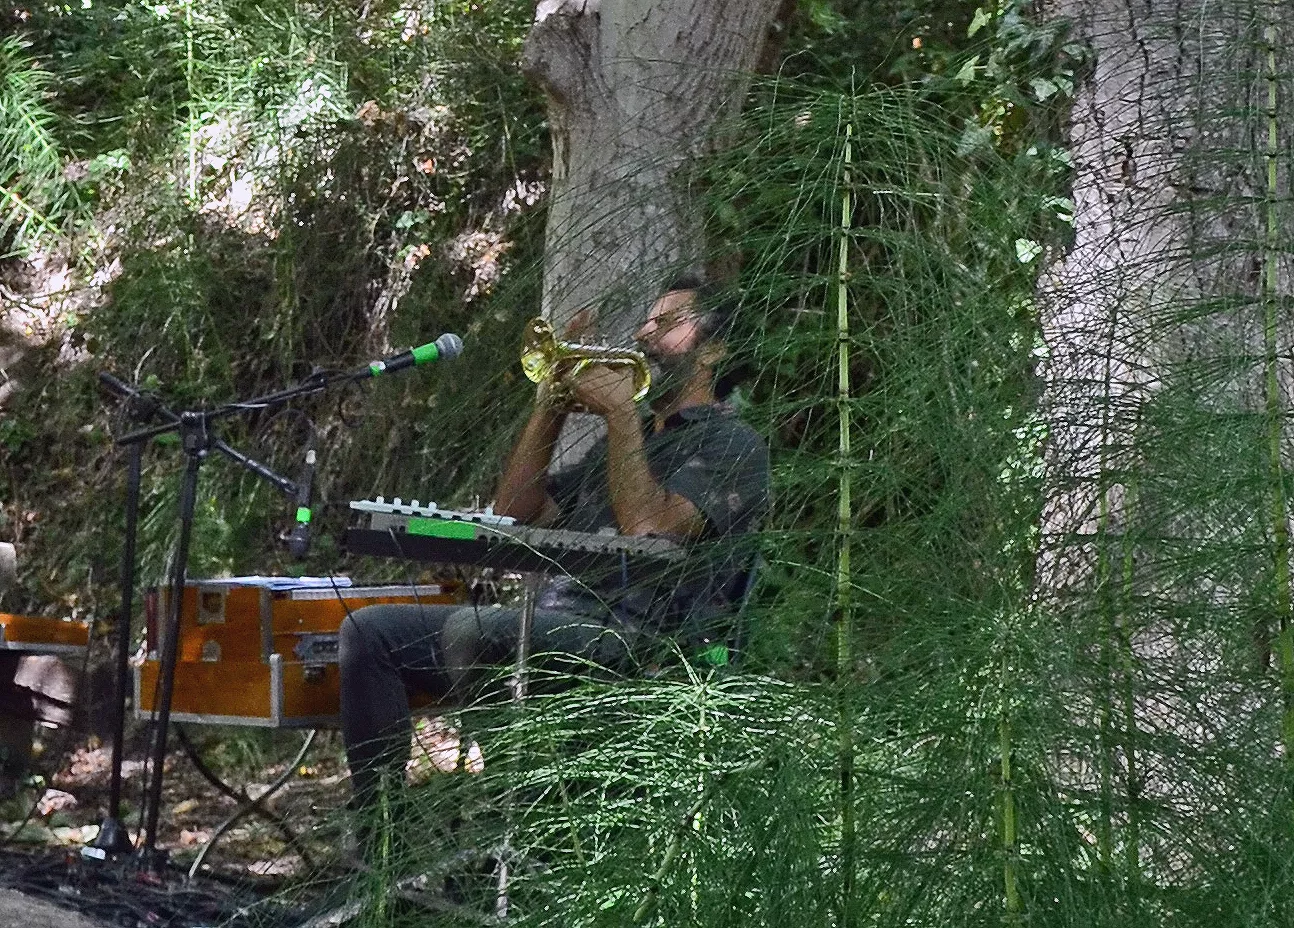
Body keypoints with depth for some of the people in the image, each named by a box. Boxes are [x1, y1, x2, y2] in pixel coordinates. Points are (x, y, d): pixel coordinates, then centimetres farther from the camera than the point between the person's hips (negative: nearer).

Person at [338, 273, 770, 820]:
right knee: (368, 630, -4)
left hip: (638, 642, -9)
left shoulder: (730, 444, 3)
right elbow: (514, 514, 23)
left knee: (474, 627, -34)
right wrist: (552, 405, 16)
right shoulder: (625, 440, 30)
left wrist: (621, 411, -7)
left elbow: (648, 528, -15)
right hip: (554, 622, 9)